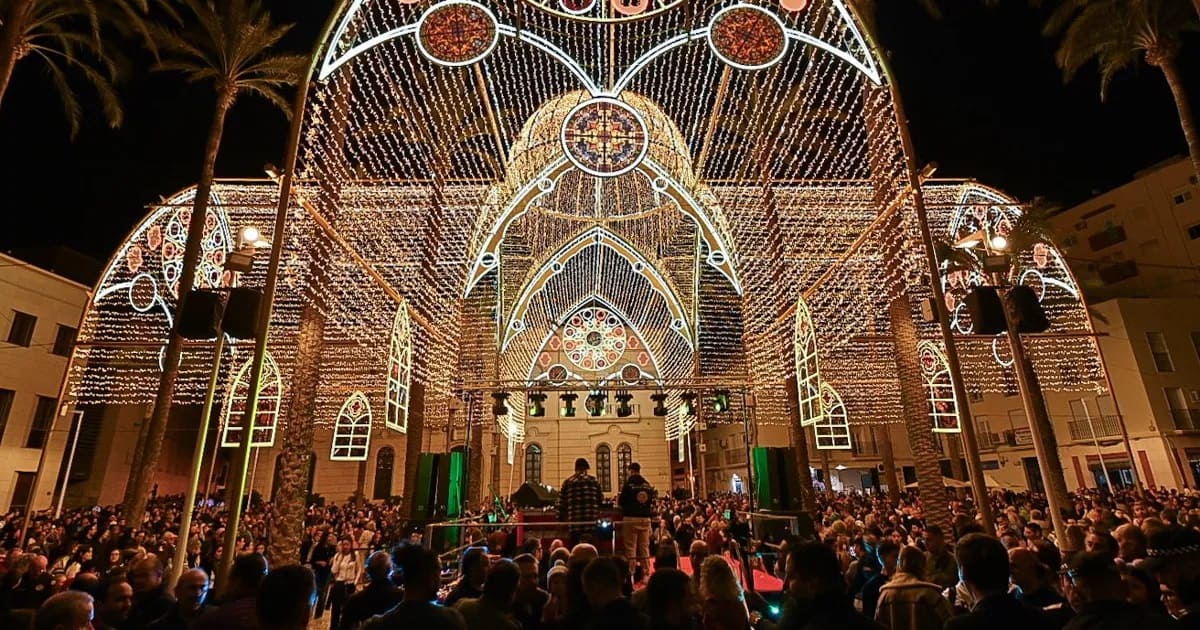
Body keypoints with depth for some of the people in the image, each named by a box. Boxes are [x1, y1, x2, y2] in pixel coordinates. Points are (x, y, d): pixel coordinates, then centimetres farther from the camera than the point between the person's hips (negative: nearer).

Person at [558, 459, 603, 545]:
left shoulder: (567, 482, 5)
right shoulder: (593, 481, 3)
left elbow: (561, 504, 4)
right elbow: (601, 499, 6)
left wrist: (561, 519, 12)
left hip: (574, 523, 1)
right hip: (591, 523, -1)